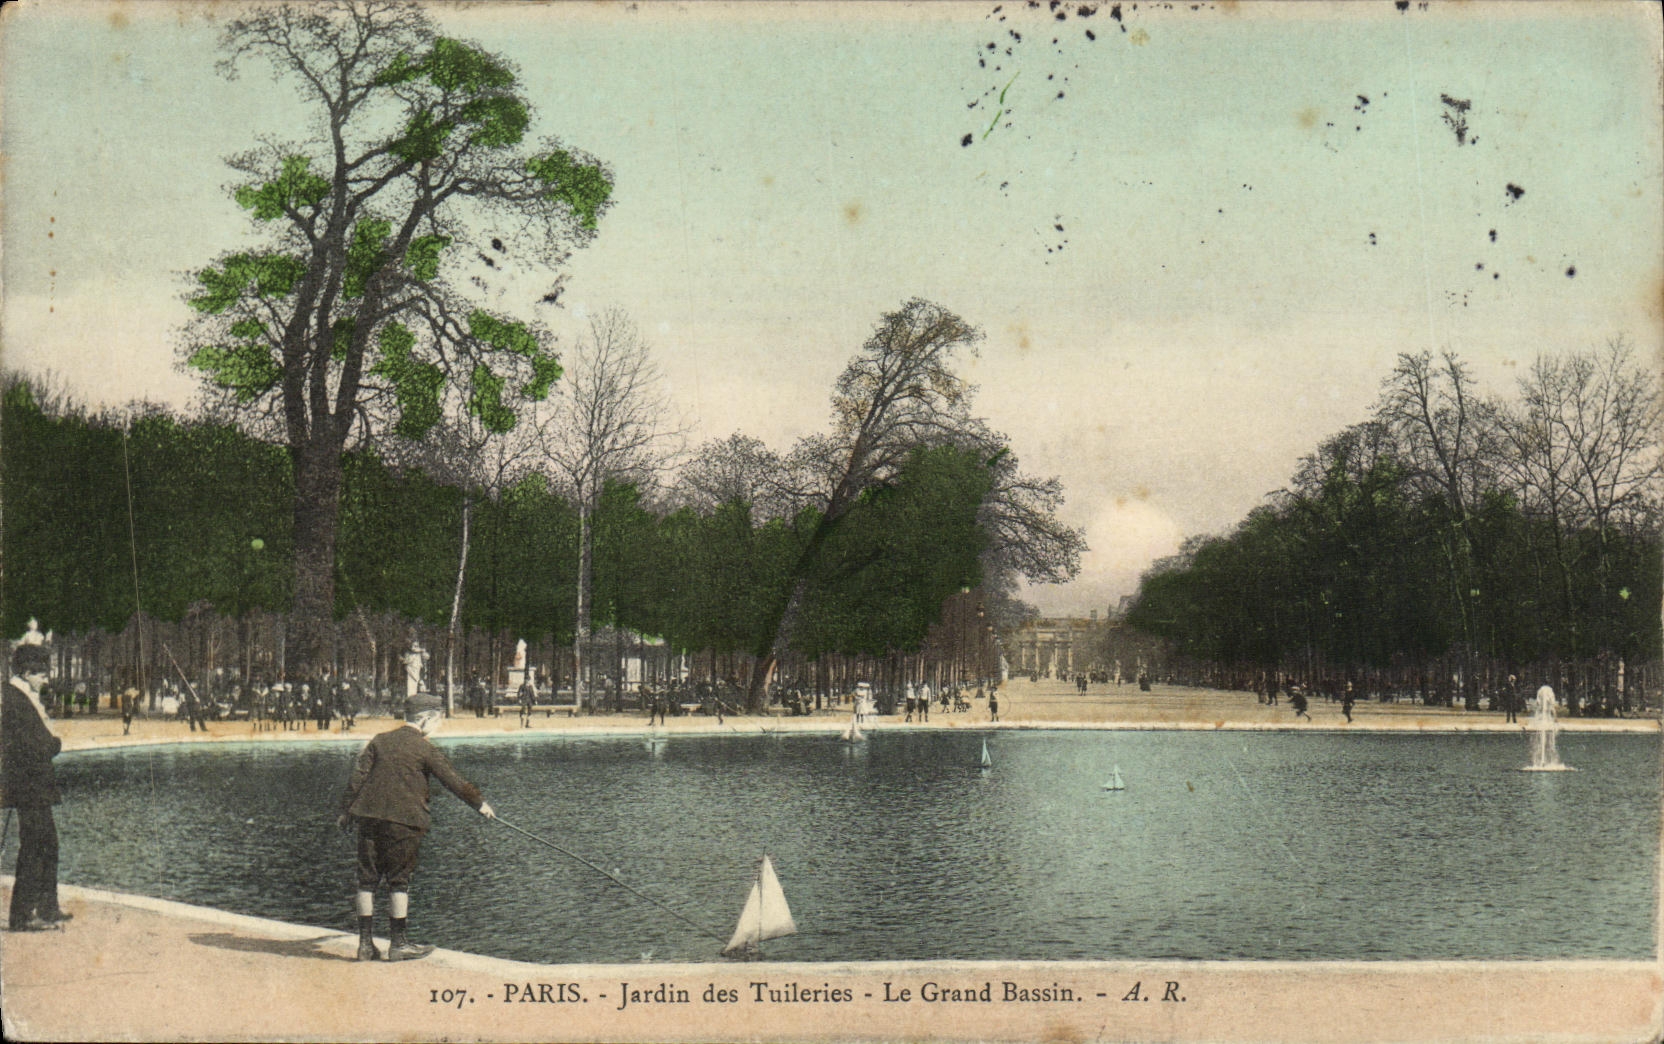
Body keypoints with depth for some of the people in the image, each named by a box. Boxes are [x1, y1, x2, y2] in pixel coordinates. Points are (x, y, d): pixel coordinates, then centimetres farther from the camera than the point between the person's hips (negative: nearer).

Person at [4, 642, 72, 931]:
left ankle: (47, 909, 26)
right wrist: (57, 744, -5)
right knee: (32, 849, -5)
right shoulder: (15, 701, -17)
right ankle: (23, 915, 2)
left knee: (48, 844, 16)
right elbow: (34, 747, -21)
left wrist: (50, 742, -3)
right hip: (28, 788, -10)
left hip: (38, 788, 10)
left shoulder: (26, 698, 14)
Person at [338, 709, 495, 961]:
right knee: (399, 880, 2)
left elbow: (358, 777, 9)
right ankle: (398, 944, 5)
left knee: (368, 879, 7)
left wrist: (347, 810, 14)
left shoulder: (379, 740, 11)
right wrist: (480, 803, 9)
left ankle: (366, 943, 9)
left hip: (369, 816, 5)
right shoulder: (426, 749, -2)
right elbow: (453, 780, 0)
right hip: (403, 820, -4)